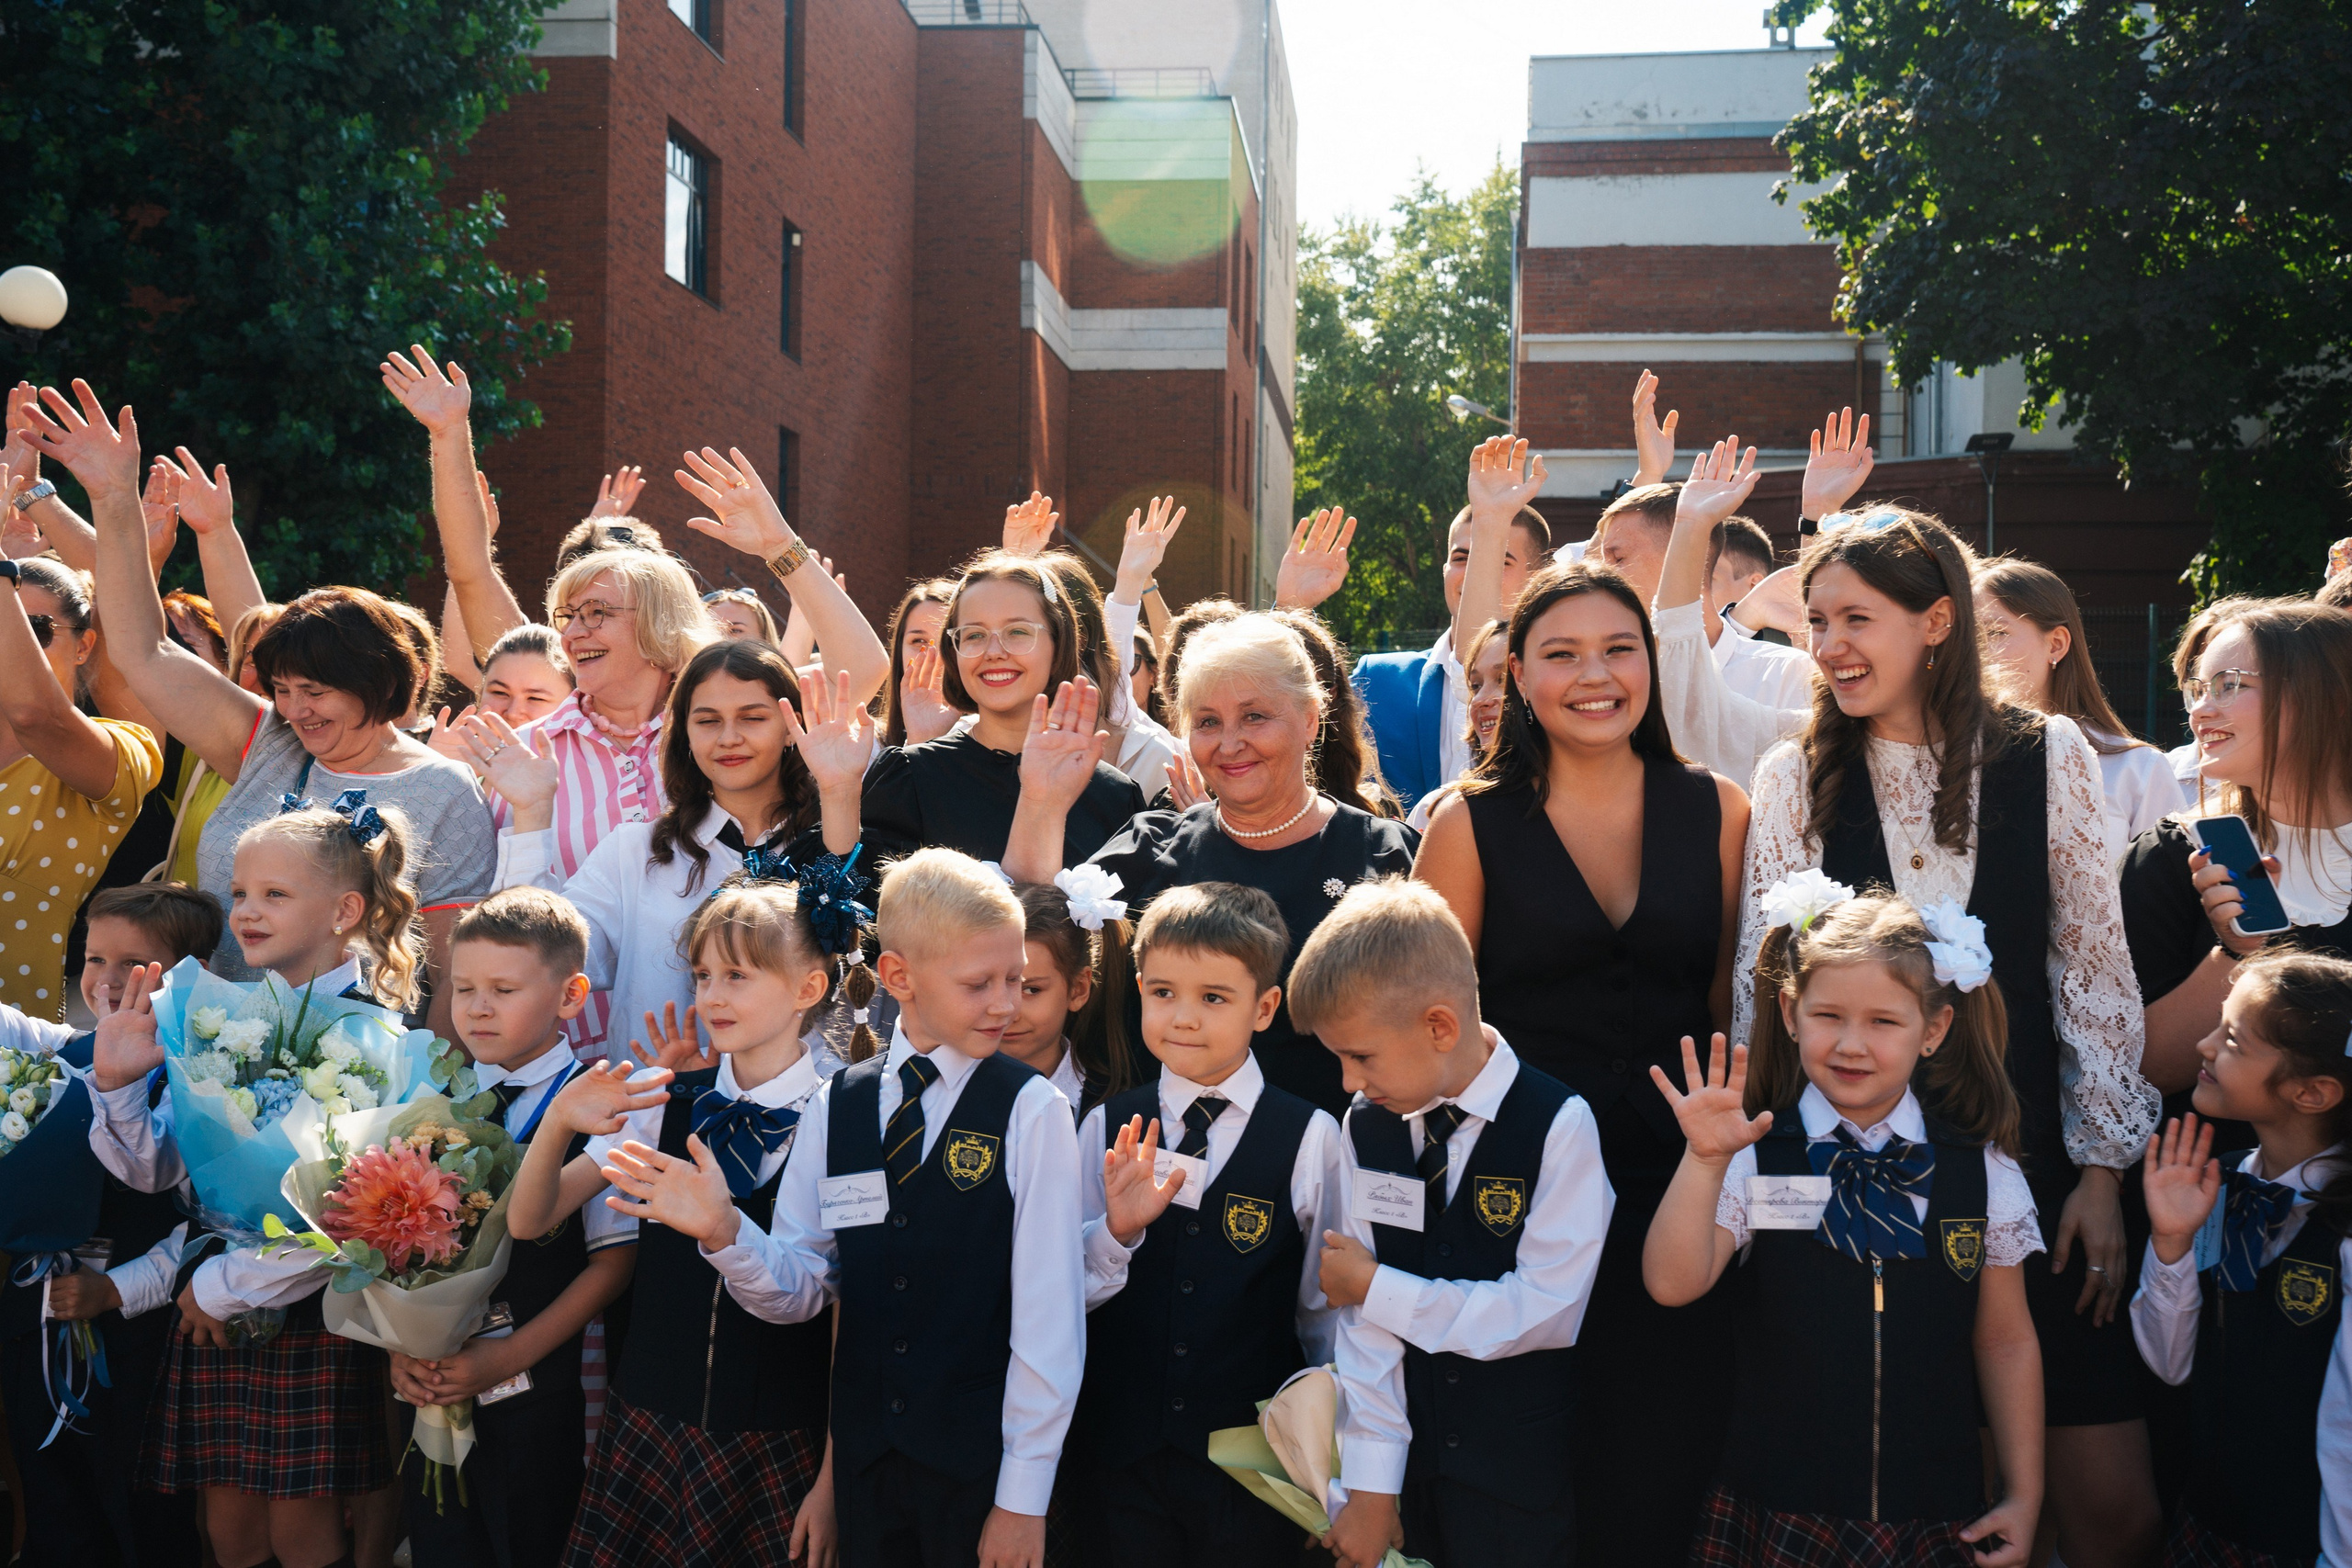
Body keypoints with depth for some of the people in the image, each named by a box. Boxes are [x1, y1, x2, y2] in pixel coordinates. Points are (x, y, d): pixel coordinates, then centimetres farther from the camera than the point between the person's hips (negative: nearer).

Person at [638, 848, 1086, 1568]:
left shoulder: (1032, 1111, -10)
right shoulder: (835, 1107, 3)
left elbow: (1048, 1317, -10)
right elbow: (799, 1290, 4)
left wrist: (1024, 1496, -10)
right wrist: (725, 1233, -16)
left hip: (981, 1456, -3)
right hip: (865, 1452, 3)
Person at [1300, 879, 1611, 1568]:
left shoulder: (1557, 1126, -14)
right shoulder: (1365, 1129, -1)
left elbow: (1548, 1312, -18)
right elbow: (1362, 1317, -3)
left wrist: (1376, 1288, -13)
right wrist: (1370, 1486, -5)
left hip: (1532, 1481, -4)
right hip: (1418, 1460, 4)